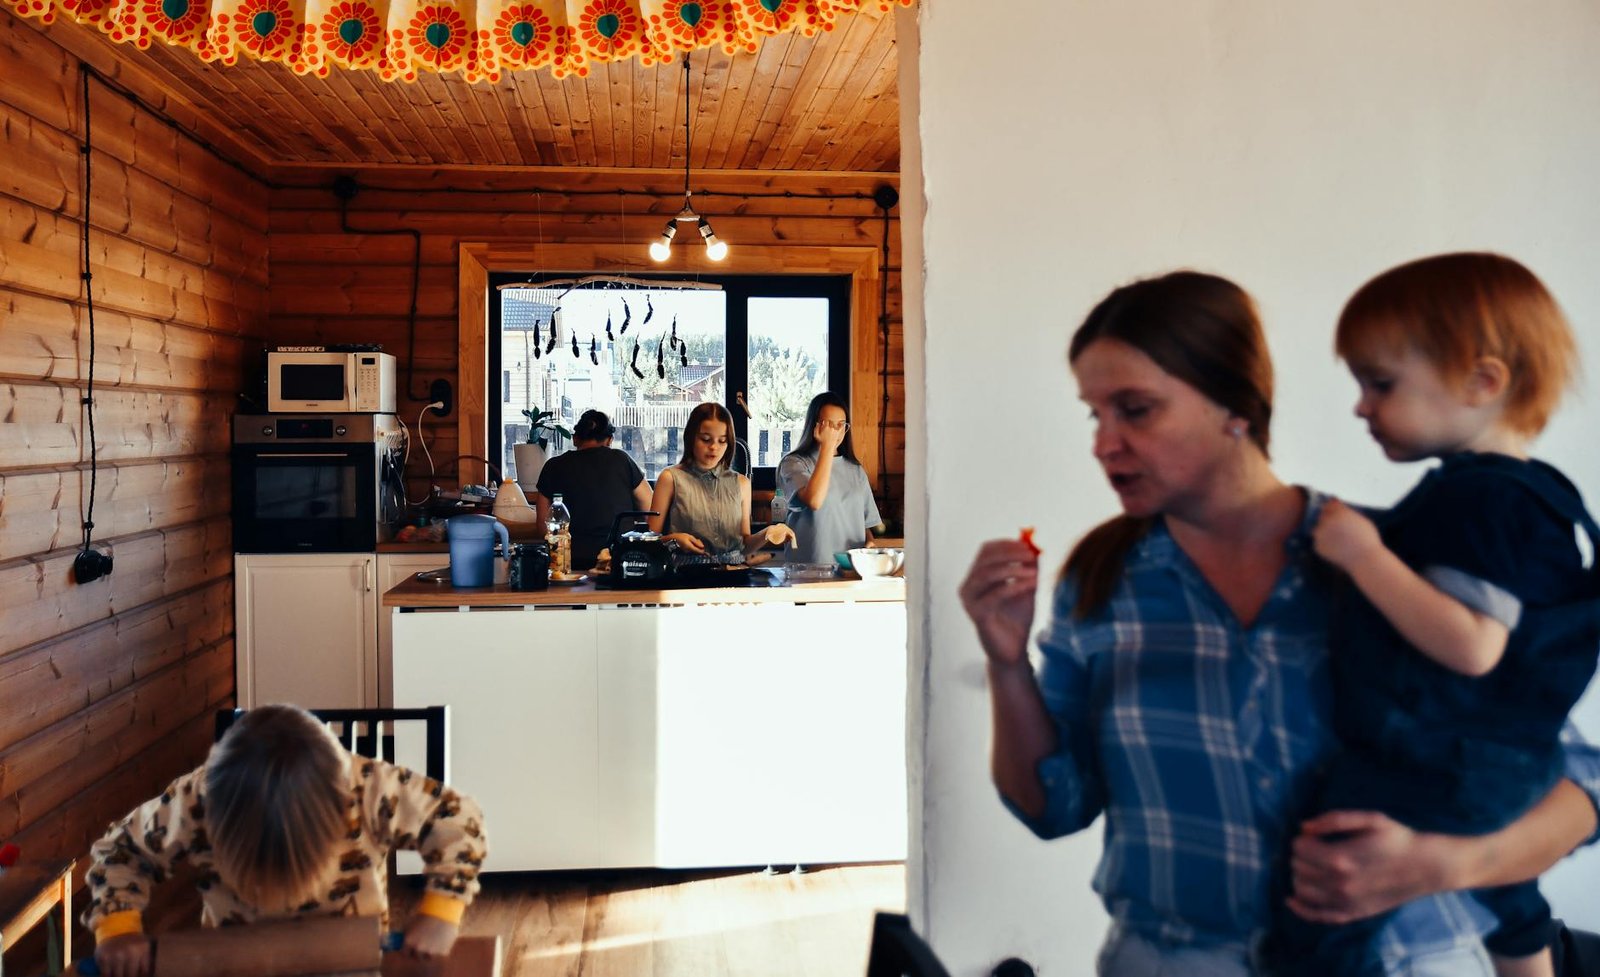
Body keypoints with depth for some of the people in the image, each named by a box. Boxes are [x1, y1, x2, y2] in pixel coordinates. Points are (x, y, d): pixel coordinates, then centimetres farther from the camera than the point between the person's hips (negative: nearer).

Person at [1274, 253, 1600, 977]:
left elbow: (1470, 646, -32)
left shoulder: (1476, 498, -23)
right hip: (1503, 760, 11)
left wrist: (1366, 556, -27)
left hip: (1426, 772, -11)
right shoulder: (1533, 491, 8)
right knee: (1507, 903, 36)